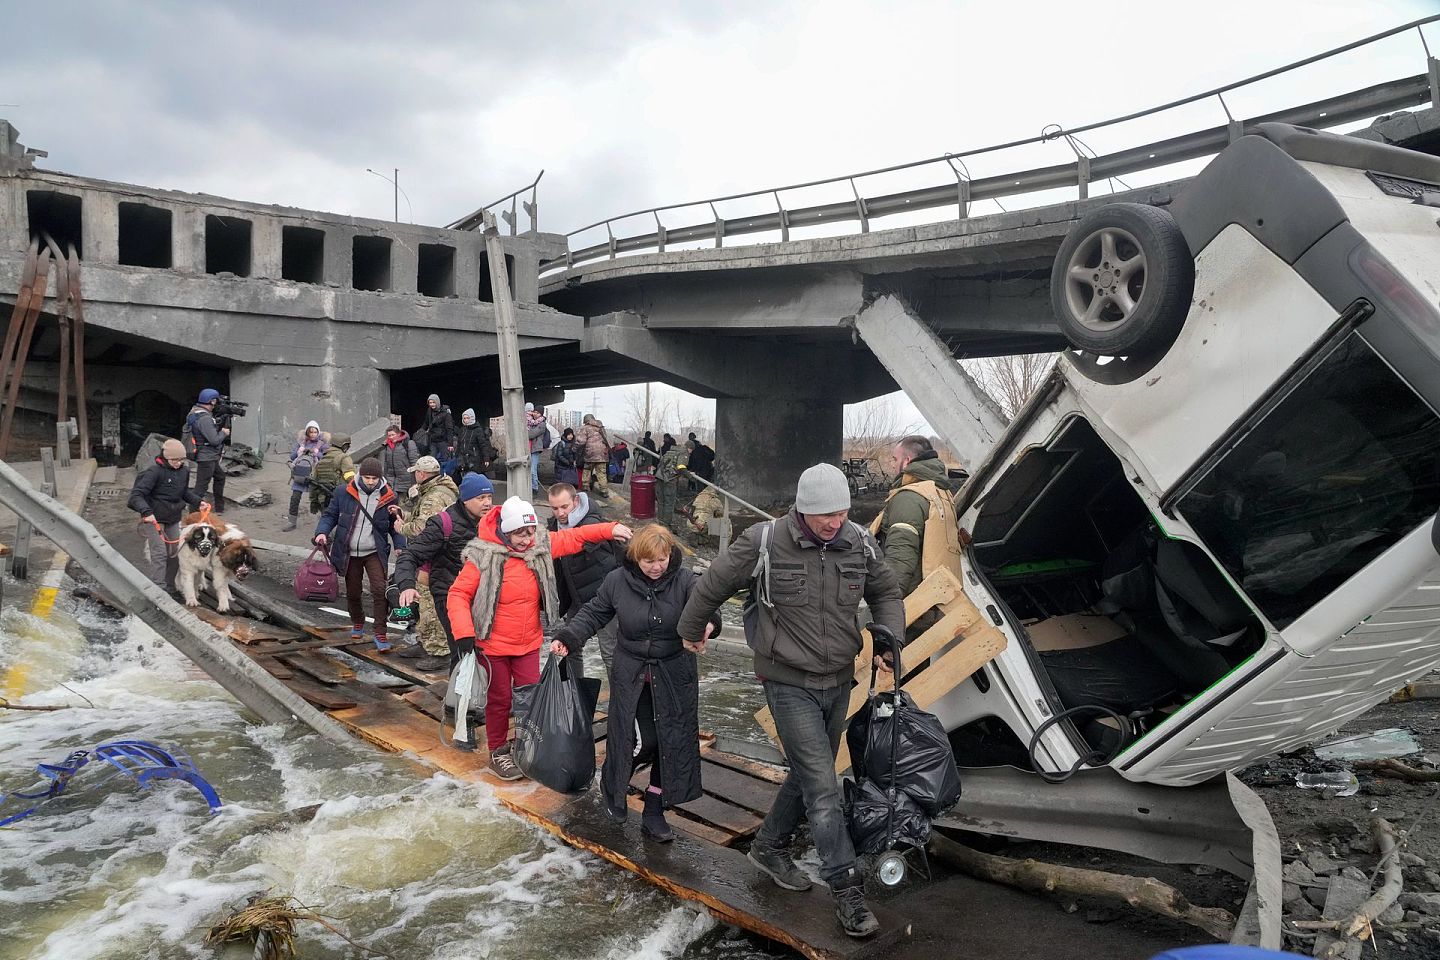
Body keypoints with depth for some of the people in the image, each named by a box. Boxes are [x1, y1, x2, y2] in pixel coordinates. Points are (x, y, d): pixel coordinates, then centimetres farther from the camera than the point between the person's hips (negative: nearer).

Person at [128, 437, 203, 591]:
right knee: (160, 553, -11)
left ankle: (170, 585, 24)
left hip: (173, 518, 6)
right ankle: (158, 589, -9)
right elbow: (137, 494, -22)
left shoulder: (184, 470, 1)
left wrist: (197, 502, 4)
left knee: (174, 552, 10)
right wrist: (146, 511, -36)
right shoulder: (154, 471, -18)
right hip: (154, 519, -6)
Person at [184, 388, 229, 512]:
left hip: (209, 457, 11)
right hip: (206, 457, -11)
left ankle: (219, 507, 36)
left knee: (220, 476, 25)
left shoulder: (194, 412, 6)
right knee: (201, 486, -4)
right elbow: (214, 440, -24)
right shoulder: (205, 418, -24)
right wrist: (224, 433, -7)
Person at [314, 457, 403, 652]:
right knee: (352, 592, 14)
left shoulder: (388, 497, -4)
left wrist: (400, 547, -9)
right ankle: (357, 624, 40)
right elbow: (330, 515, 6)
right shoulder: (344, 493, -5)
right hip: (349, 553, 2)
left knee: (380, 590, -15)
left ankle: (380, 634, -7)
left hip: (374, 553, -2)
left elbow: (394, 526, 5)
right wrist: (322, 531, -13)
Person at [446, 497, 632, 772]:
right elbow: (458, 595, -15)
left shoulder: (541, 545, -6)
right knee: (499, 699, 10)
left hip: (529, 643, 4)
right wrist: (464, 632, -24)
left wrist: (610, 529, -1)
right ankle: (498, 752, 29)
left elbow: (574, 537, 7)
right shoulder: (484, 557, -18)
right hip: (493, 644, -4)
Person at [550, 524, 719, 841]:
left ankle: (653, 814, 22)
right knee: (647, 741, -1)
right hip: (631, 674, 0)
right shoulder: (618, 581, -6)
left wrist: (706, 624, -53)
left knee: (672, 744, 4)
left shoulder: (684, 580, -12)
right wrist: (567, 638, -9)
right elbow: (593, 613, 6)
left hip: (674, 675, 1)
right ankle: (612, 784, 32)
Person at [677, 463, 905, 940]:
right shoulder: (765, 542, -19)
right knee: (821, 785, -7)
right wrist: (690, 632, 11)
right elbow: (712, 587, -4)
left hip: (838, 682, 5)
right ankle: (847, 889, 3)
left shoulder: (860, 543, -6)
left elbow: (887, 593, 12)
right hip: (789, 684, -5)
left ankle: (770, 847, 40)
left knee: (809, 774, 18)